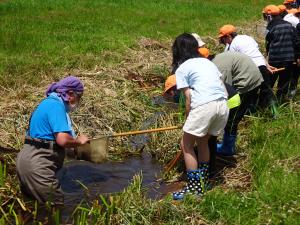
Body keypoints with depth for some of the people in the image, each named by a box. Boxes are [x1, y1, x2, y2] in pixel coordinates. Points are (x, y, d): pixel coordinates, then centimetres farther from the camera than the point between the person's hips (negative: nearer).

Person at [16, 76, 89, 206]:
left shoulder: (50, 102, 16)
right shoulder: (56, 105, -15)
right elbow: (63, 140, -25)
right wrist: (79, 141, -7)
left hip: (28, 159, 11)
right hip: (37, 165, -11)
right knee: (58, 206, -8)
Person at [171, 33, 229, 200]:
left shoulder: (181, 69, 7)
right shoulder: (207, 61, 25)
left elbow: (188, 98, 1)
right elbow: (223, 87, 20)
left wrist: (188, 119, 14)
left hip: (204, 105, -7)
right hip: (223, 105, 7)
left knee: (186, 144, 9)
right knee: (202, 141, 25)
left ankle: (194, 188, 9)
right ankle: (203, 182, 33)